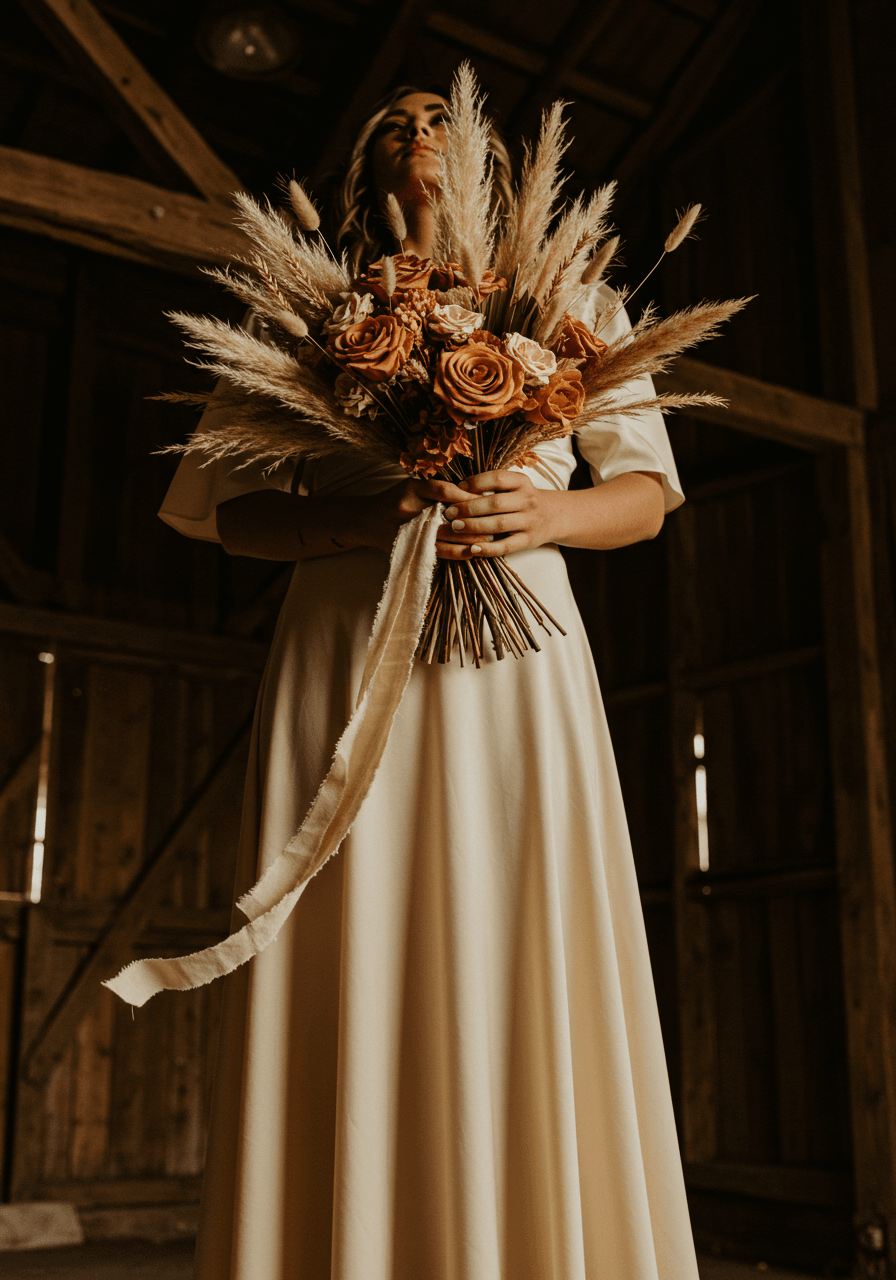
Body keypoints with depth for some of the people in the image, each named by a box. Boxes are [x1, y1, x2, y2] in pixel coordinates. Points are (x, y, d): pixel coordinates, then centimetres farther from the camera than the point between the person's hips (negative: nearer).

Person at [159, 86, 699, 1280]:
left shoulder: (566, 296, 21)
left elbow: (648, 494, 15)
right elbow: (216, 502, 11)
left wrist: (546, 513, -9)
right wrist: (361, 517, -10)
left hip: (516, 653, 1)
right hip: (347, 645, 0)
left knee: (530, 989, -9)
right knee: (348, 1007, -9)